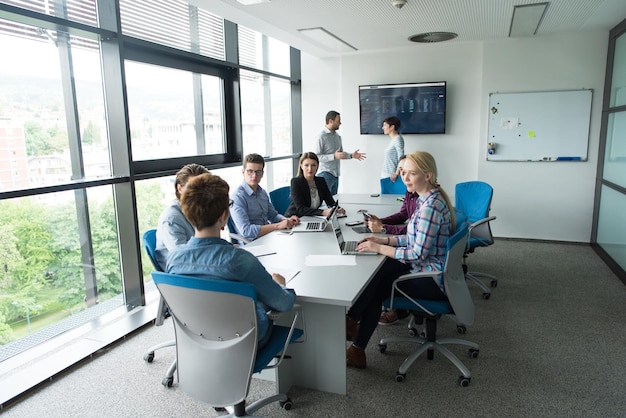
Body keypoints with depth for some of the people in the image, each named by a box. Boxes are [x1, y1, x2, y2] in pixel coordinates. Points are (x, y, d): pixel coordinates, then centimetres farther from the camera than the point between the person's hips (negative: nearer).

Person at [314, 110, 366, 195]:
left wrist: (351, 155, 8)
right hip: (326, 174, -8)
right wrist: (334, 156, -26)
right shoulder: (321, 136, -11)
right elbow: (316, 157, -19)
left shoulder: (337, 136, 15)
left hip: (335, 175, 8)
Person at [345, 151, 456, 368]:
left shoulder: (431, 206, -24)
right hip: (430, 270, 9)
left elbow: (418, 254, -26)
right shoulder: (428, 198, 7)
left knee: (375, 286, -5)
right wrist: (384, 240, 3)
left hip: (432, 281, -9)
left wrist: (379, 248, -19)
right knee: (375, 272, 1)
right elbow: (415, 239, 14)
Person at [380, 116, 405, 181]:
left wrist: (396, 173, -24)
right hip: (386, 174, 9)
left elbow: (401, 157, -18)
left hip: (391, 175, -8)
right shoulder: (393, 139, 14)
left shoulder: (398, 139, -11)